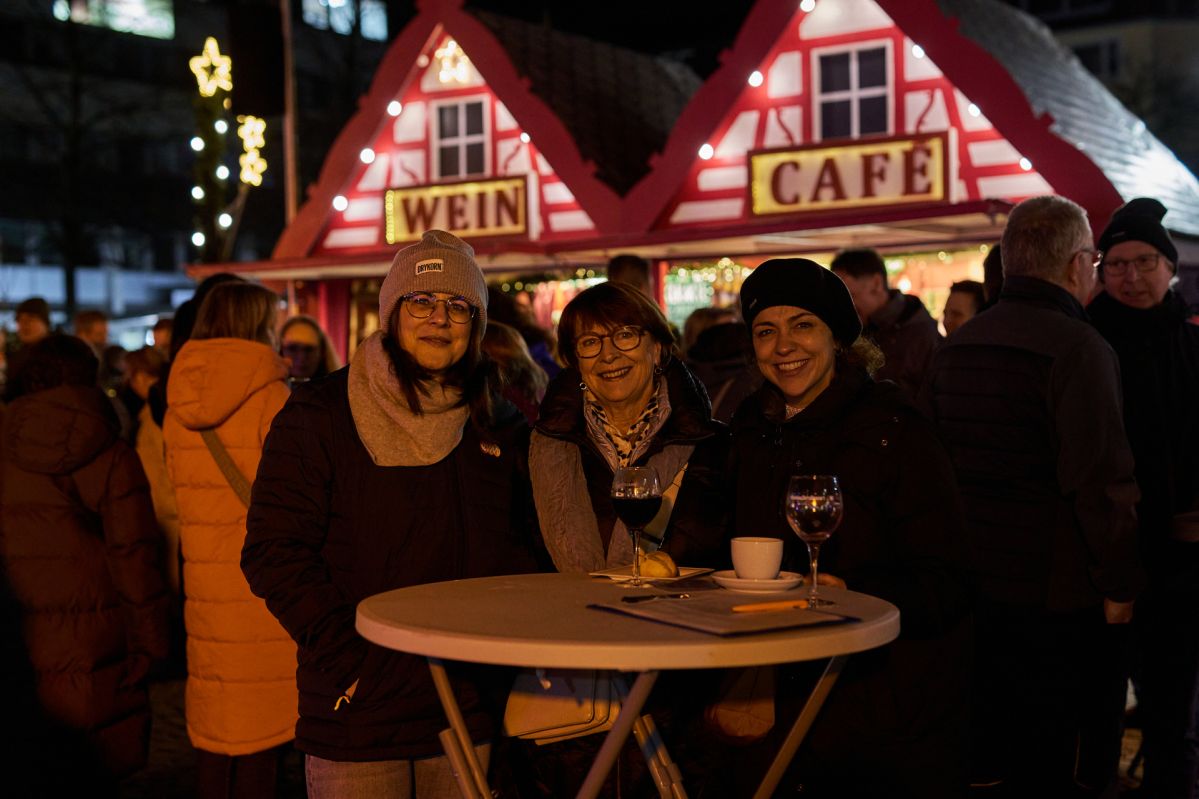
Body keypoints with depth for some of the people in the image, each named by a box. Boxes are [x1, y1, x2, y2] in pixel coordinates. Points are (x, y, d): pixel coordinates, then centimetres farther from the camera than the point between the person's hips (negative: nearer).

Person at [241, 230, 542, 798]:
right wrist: (349, 659, -15)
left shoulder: (500, 427, 9)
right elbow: (274, 551, -9)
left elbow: (519, 552, 16)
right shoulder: (319, 416, -4)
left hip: (468, 711, 4)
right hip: (357, 713, -3)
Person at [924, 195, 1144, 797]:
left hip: (970, 586, 8)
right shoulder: (1077, 347, -16)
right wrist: (1120, 585, -12)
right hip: (1055, 595, -7)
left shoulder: (954, 348, 10)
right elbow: (1101, 482, -21)